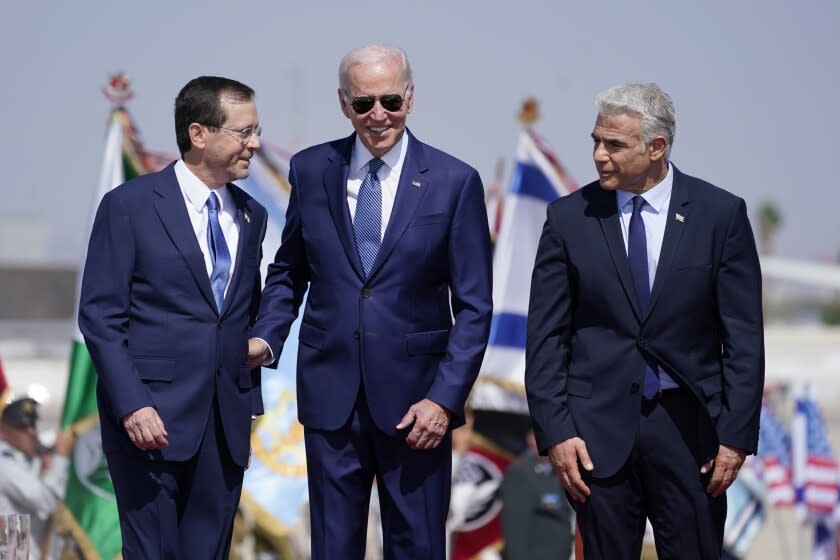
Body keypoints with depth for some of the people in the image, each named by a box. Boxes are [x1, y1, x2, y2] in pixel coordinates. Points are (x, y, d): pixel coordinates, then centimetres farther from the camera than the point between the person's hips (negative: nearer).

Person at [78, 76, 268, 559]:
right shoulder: (129, 206, -4)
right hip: (151, 417, -5)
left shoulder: (251, 216, 13)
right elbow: (100, 315, -8)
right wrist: (132, 406, -16)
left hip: (226, 422, 5)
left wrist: (249, 397, 11)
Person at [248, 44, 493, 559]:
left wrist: (445, 398, -12)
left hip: (415, 398, -2)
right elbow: (289, 271, 15)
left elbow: (474, 307, -4)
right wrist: (267, 338, -3)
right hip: (331, 394, 2)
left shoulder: (454, 182, -4)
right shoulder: (311, 170, 4)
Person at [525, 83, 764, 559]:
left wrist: (737, 435, -5)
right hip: (599, 429, 1)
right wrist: (556, 432, -6)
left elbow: (744, 336, -1)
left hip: (688, 426, -1)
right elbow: (546, 336, 3)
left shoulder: (721, 214, -1)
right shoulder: (569, 218, 2)